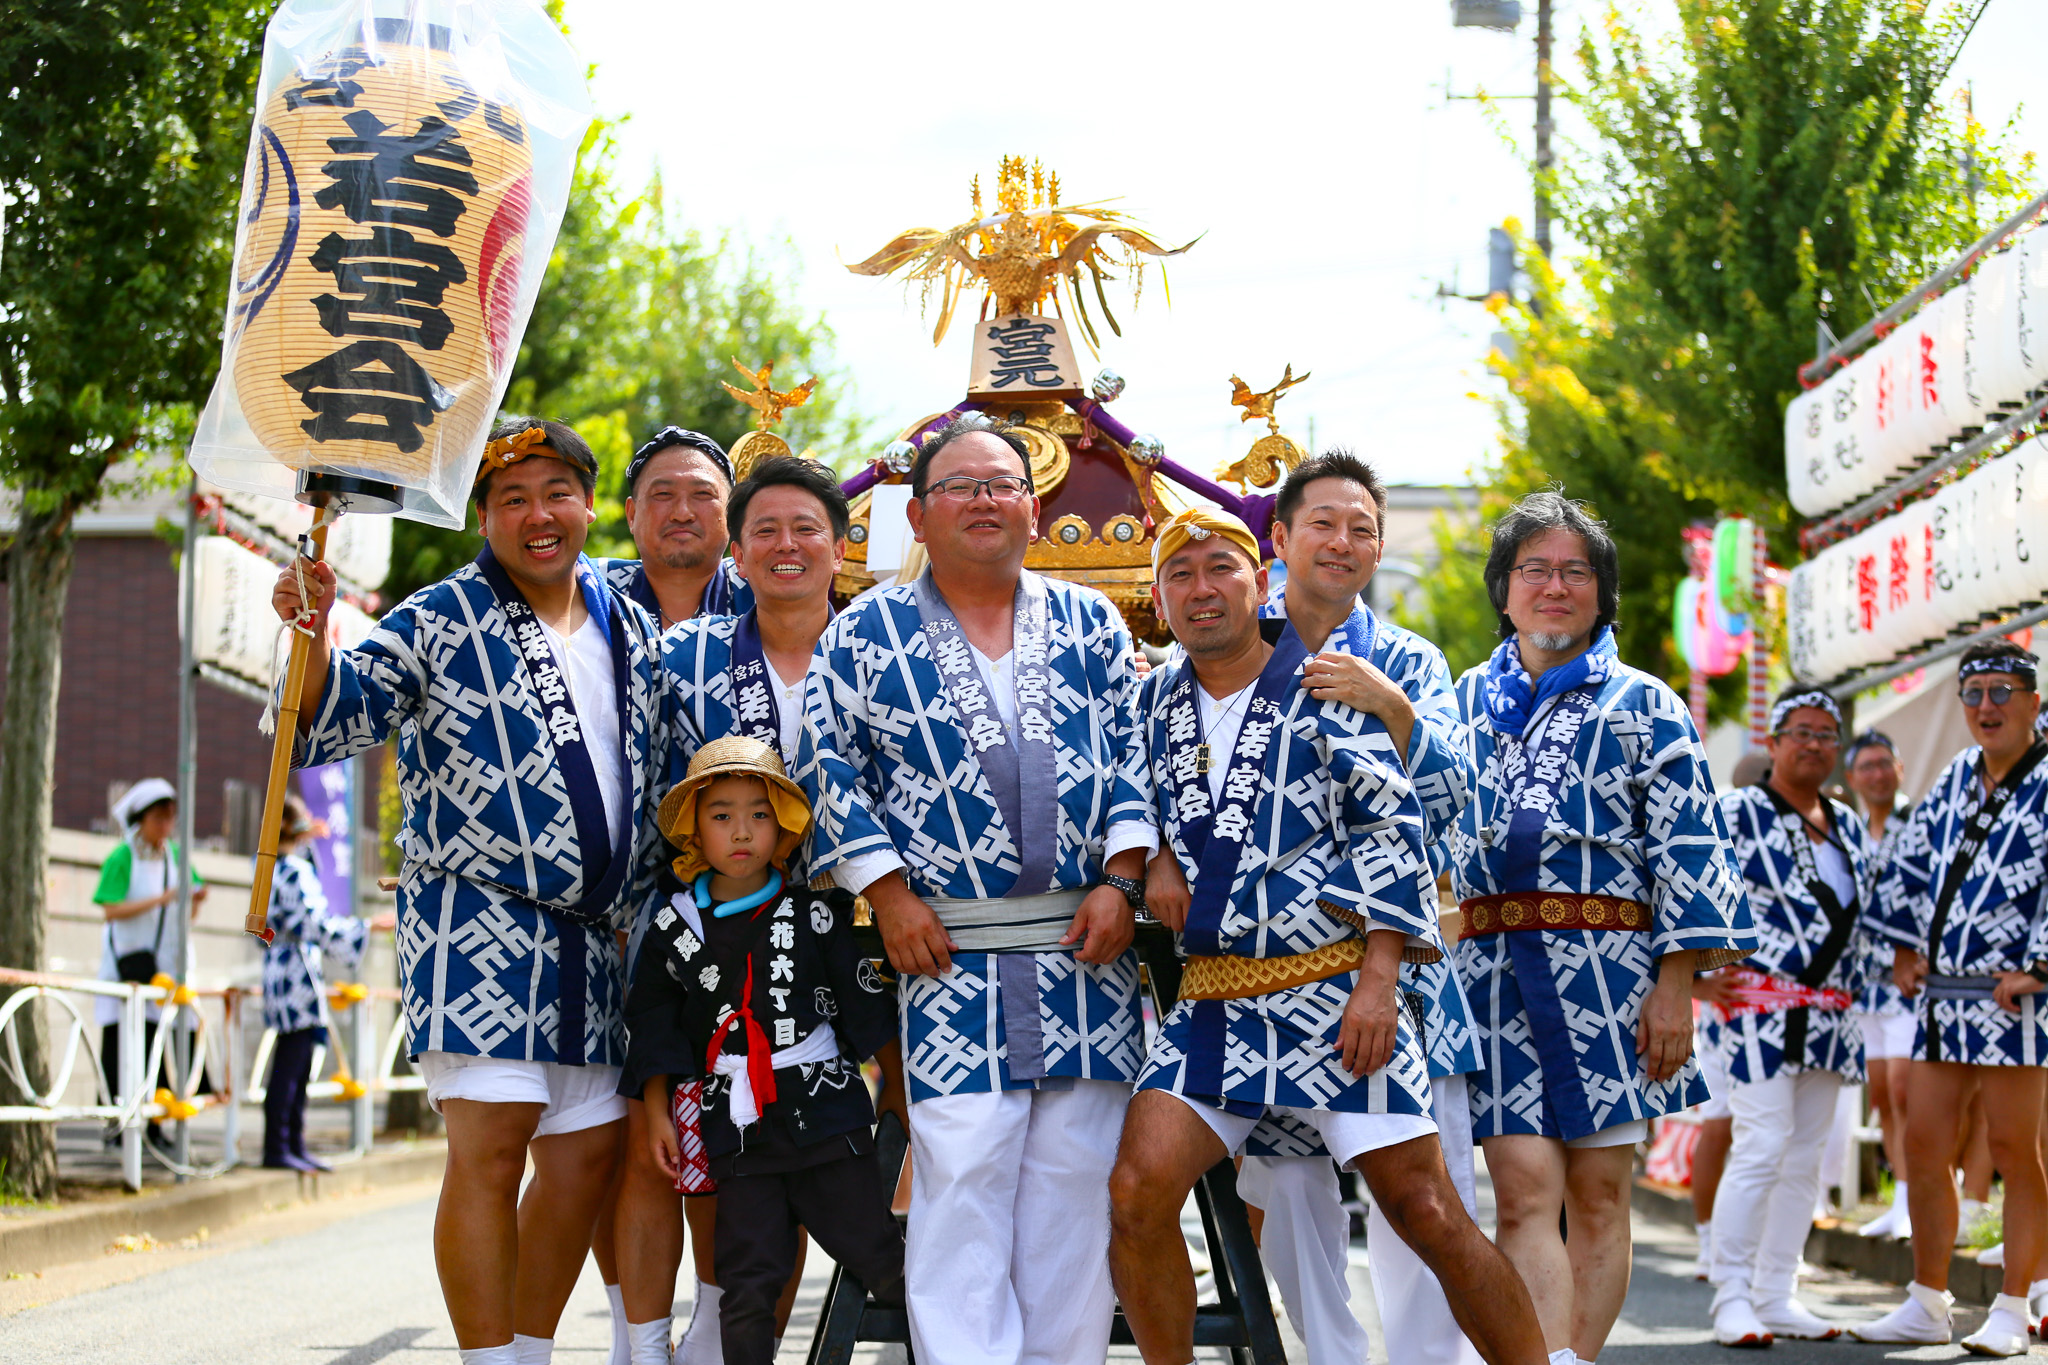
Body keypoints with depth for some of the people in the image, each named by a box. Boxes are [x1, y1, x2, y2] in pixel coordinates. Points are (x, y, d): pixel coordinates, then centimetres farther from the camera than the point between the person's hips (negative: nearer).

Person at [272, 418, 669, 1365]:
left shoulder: (632, 630, 14)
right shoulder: (442, 622, -2)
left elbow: (654, 773, 25)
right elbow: (335, 719, -11)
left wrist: (643, 905, 20)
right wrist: (315, 638, -29)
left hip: (592, 940, 6)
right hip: (479, 923, -6)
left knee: (585, 1152, 9)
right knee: (490, 1145, -12)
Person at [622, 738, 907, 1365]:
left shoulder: (815, 913, 0)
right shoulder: (674, 930, 4)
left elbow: (868, 1000, 5)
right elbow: (652, 1027, 10)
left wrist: (896, 1085, 7)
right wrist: (657, 1112, 6)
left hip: (825, 1111, -1)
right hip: (736, 1126, 1)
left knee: (879, 1260, -1)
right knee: (748, 1283, 1)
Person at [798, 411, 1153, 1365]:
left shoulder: (1089, 622, 12)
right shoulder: (866, 635, 6)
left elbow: (1134, 755, 10)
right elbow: (827, 768, 4)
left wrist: (1120, 881, -2)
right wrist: (890, 892, -5)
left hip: (1087, 947, 2)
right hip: (951, 955, -2)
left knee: (1076, 1181, 3)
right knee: (961, 1180, -9)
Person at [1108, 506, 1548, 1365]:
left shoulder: (1322, 685, -2)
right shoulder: (1158, 701, 11)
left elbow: (1392, 830, -6)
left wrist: (1379, 979, -14)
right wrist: (1158, 860, 4)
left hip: (1335, 992, -4)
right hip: (1211, 998, 4)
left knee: (1427, 1213, -6)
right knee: (1137, 1190, -12)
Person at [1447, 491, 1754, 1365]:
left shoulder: (1640, 704, 8)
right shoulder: (1465, 703, 16)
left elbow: (1688, 846, 2)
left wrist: (1674, 985, -6)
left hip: (1606, 965, -1)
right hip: (1491, 968, 1)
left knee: (1598, 1193, 1)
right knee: (1524, 1190, -11)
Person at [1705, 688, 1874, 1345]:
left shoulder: (1849, 827, 16)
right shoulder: (1737, 812, -4)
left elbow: (1867, 911, 25)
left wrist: (1854, 988, 17)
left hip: (1829, 1013, 7)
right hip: (1760, 1003, -7)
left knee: (1805, 1157, 7)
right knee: (1762, 1146, -14)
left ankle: (1777, 1296, 13)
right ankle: (1733, 1298, -9)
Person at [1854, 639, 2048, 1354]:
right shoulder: (1955, 779, 13)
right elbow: (1912, 864, 22)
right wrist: (1904, 952, 16)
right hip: (1938, 995, 7)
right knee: (1923, 1146, 7)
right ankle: (1927, 1304, 17)